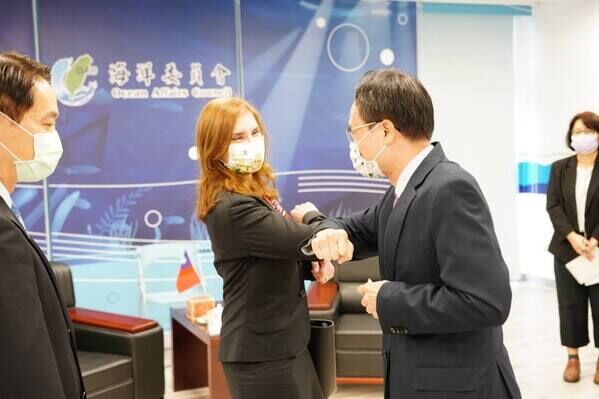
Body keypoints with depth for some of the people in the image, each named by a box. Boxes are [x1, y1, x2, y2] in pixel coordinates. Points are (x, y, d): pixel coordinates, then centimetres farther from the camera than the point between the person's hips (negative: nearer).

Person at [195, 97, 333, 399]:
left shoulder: (254, 191, 7)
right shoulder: (233, 208, -24)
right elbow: (305, 241, -24)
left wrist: (314, 264, -6)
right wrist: (314, 217, -2)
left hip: (277, 340, 9)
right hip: (262, 350, -9)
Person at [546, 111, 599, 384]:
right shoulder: (559, 168, 8)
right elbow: (553, 206, -1)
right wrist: (572, 237, -14)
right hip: (567, 248, 2)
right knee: (570, 305, 6)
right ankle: (573, 358, 17)